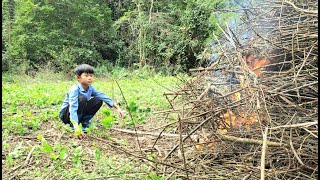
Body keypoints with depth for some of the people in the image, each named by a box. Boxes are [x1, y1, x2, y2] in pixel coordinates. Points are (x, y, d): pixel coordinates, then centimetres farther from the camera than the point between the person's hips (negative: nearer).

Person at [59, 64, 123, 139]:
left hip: (80, 113, 7)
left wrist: (116, 107, -17)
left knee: (98, 100, -8)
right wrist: (76, 128, -50)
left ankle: (84, 123, 3)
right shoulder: (74, 89, -29)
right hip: (66, 114, -6)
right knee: (82, 98, -32)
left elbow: (102, 96, -8)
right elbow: (73, 108, -39)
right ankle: (73, 126, -17)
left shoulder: (90, 88, -6)